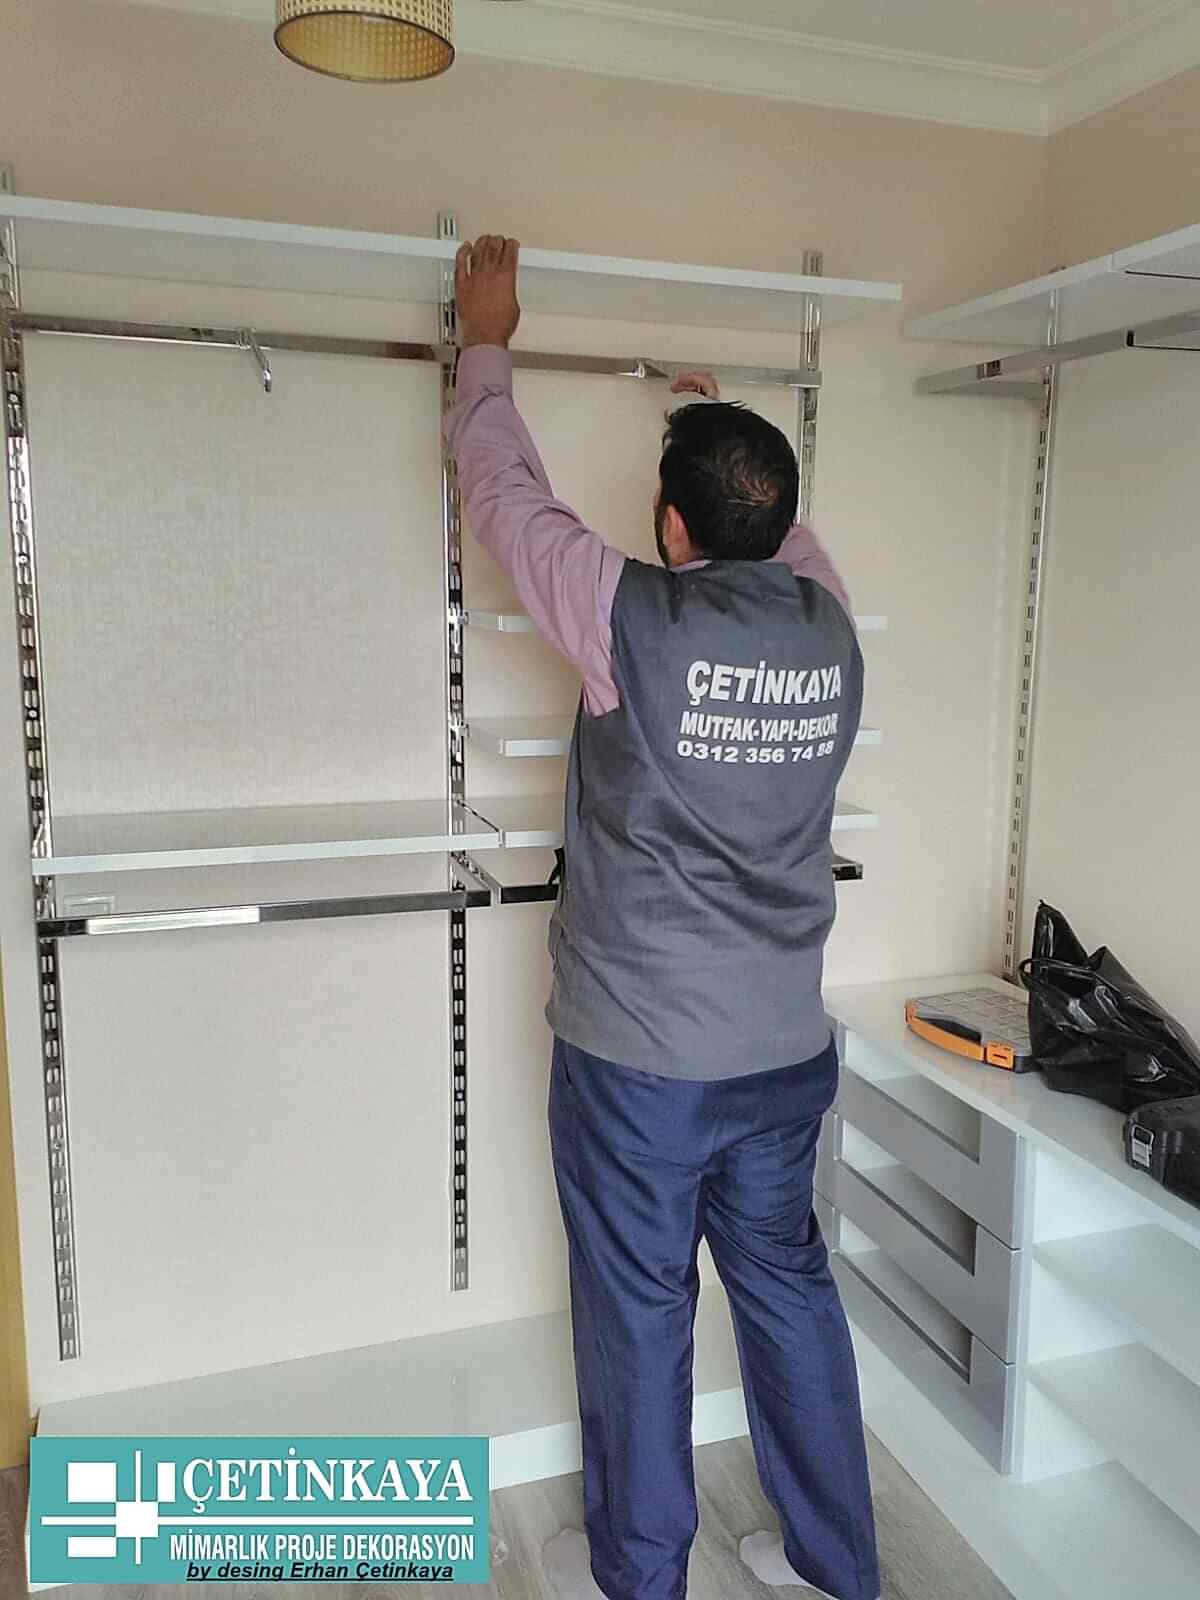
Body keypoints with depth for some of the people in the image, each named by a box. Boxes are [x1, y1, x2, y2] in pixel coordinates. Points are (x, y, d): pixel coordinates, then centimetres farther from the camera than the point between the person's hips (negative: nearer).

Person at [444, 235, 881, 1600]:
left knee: (637, 1312, 13)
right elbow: (784, 535, 21)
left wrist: (486, 344, 12)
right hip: (786, 1048, 6)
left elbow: (507, 495, -4)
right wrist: (729, 433, 36)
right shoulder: (830, 628, -3)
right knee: (791, 1288, 21)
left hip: (638, 1054, -5)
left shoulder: (635, 620, -19)